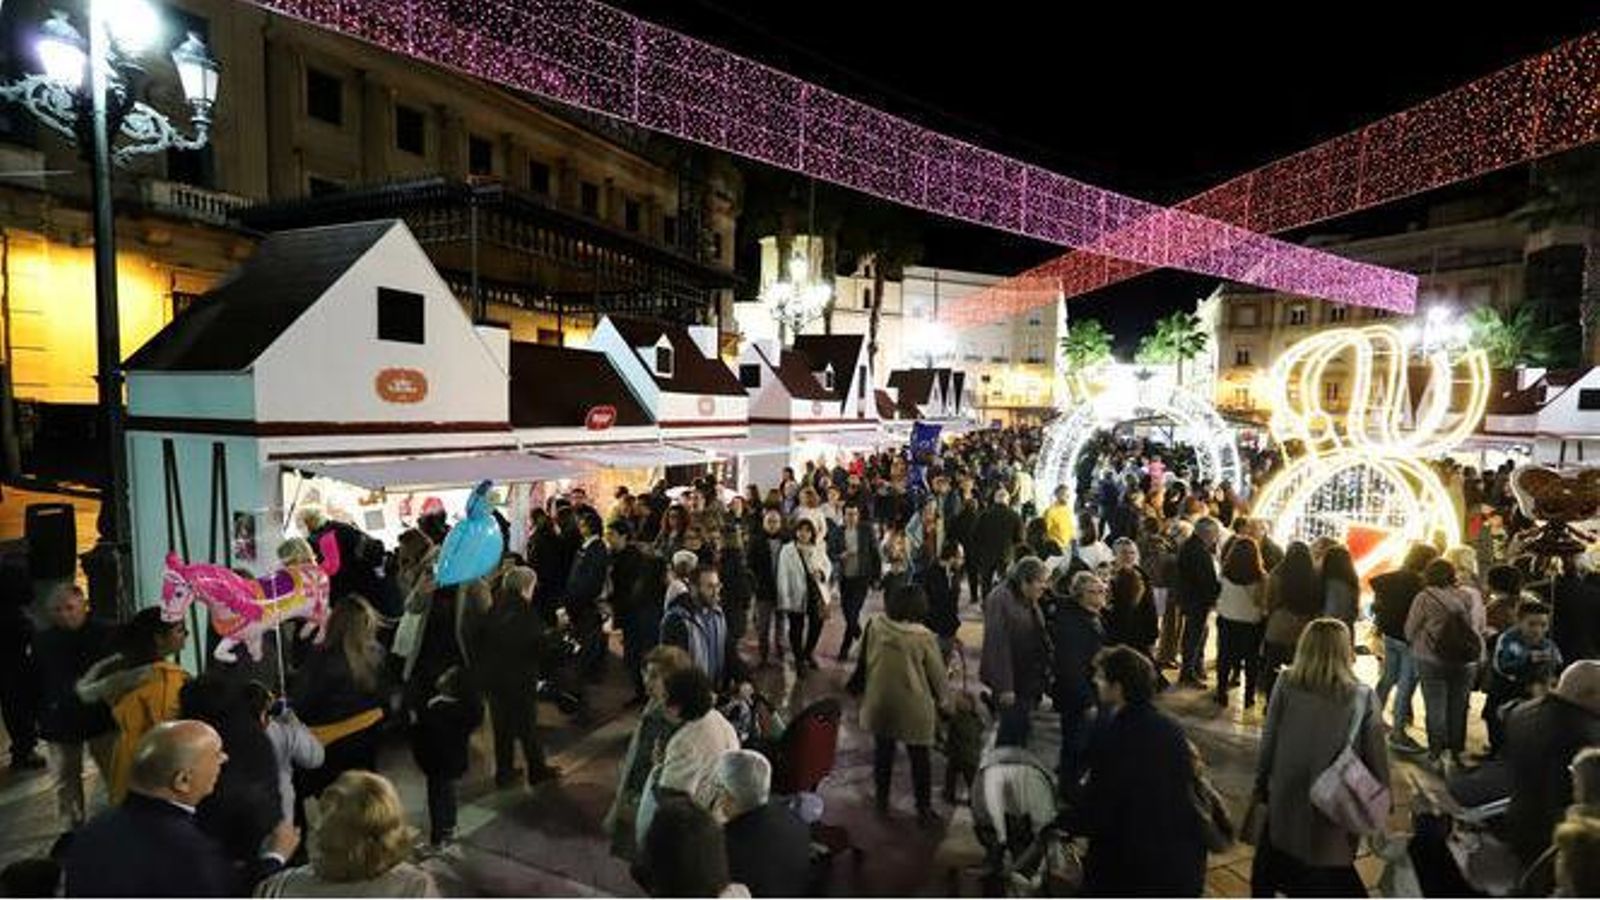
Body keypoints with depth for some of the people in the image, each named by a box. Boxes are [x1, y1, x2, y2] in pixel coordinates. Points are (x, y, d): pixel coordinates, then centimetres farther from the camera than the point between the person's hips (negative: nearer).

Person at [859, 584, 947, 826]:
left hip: (880, 703, 3)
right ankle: (924, 809, 25)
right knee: (920, 757, 15)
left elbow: (864, 660, 0)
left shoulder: (875, 626, -13)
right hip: (913, 706, -3)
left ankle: (881, 800, 35)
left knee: (883, 751, 21)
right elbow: (937, 673, -9)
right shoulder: (923, 636, -21)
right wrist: (940, 699, 9)